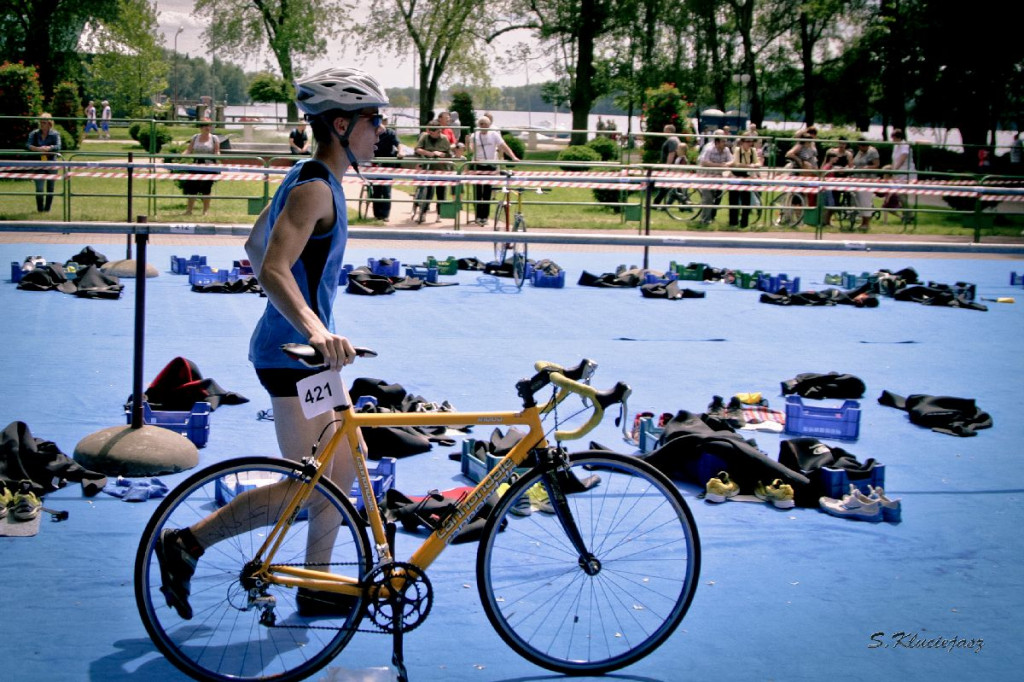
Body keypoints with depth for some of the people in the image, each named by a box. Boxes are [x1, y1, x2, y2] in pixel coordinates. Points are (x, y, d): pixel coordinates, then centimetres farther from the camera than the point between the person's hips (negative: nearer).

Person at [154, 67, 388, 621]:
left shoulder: (311, 179, 13)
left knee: (344, 466, 14)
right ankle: (186, 544, 3)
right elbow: (273, 269, -31)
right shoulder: (315, 188, -18)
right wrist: (313, 329, -47)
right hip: (291, 356, -10)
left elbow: (254, 247, 25)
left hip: (304, 351, 10)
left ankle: (316, 588, 24)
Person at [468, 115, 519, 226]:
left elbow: (503, 146, -6)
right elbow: (471, 150, -7)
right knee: (478, 192, 0)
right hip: (478, 165, 0)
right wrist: (468, 142, -28)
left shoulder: (494, 135, 2)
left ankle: (485, 216, 7)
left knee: (487, 192, 1)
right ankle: (478, 216, 6)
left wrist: (513, 157, -18)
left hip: (491, 165, 0)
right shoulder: (474, 136, 2)